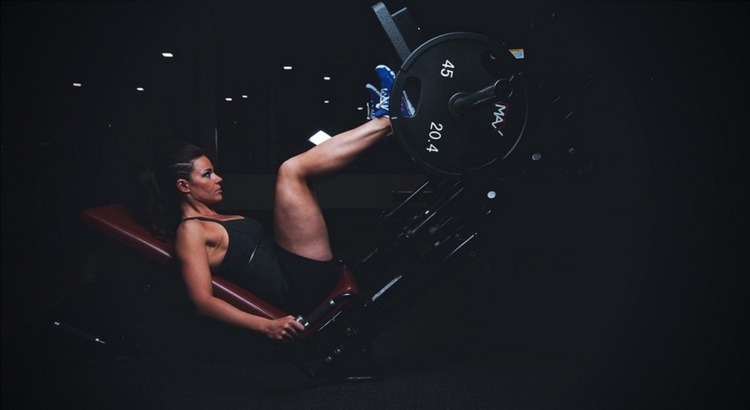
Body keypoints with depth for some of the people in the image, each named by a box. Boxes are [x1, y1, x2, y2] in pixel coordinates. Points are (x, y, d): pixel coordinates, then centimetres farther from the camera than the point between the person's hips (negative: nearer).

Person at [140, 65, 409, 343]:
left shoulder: (216, 220, 22)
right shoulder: (190, 231, -6)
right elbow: (203, 300, -17)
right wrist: (266, 326, -30)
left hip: (307, 274, 10)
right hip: (304, 283, -10)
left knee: (298, 173, 16)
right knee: (290, 170, -17)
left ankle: (380, 118, 4)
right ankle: (385, 120, -6)